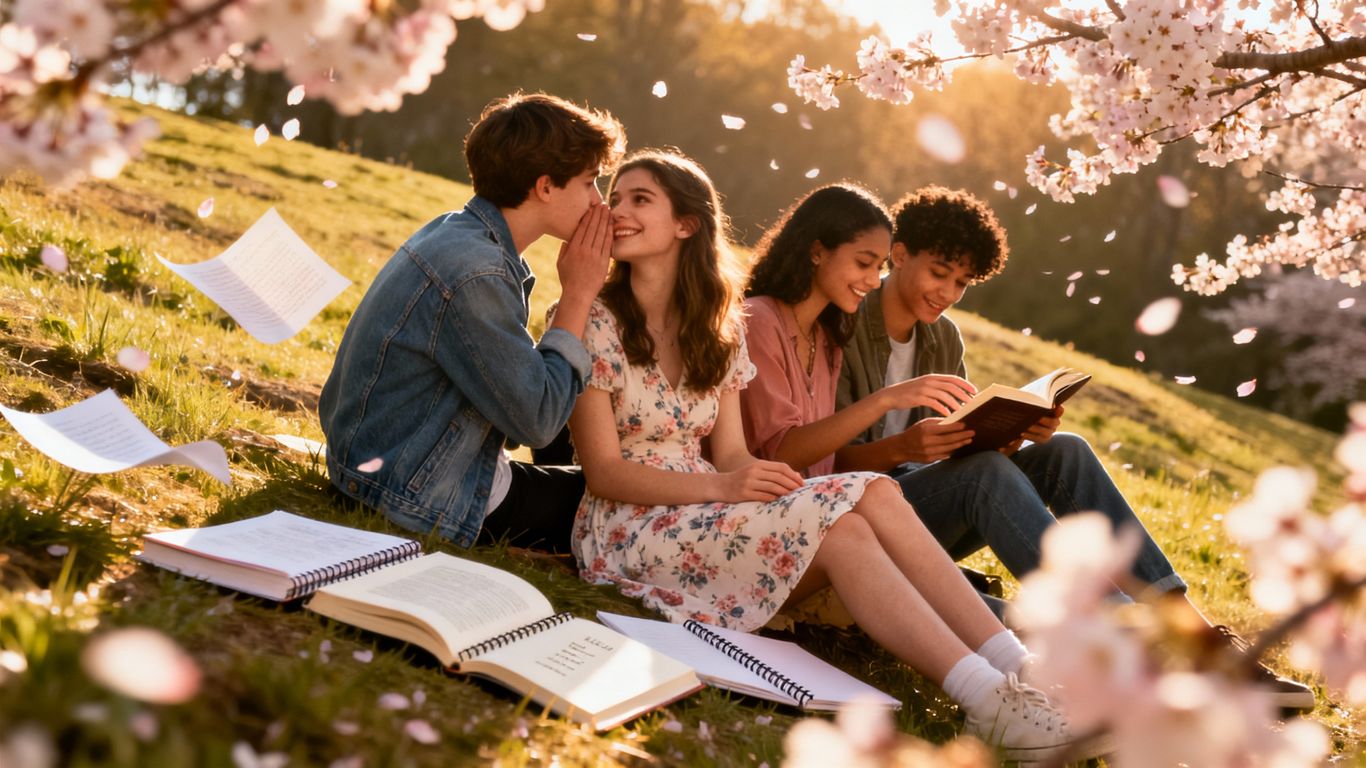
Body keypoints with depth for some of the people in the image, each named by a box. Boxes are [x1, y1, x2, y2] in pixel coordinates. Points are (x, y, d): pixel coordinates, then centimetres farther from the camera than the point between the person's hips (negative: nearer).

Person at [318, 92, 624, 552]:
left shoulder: (453, 232, 4)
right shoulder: (472, 273, -27)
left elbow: (518, 379, 10)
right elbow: (536, 419, -22)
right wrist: (577, 296, -15)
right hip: (416, 503, -10)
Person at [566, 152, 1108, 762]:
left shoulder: (717, 331, 12)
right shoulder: (595, 325, -5)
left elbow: (732, 456, 5)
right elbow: (603, 472, -11)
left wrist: (761, 480, -20)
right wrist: (719, 486, -26)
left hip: (709, 510, 5)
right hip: (630, 525, -5)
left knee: (875, 494, -22)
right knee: (843, 527, -28)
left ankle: (1023, 672, -30)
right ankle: (988, 700, -36)